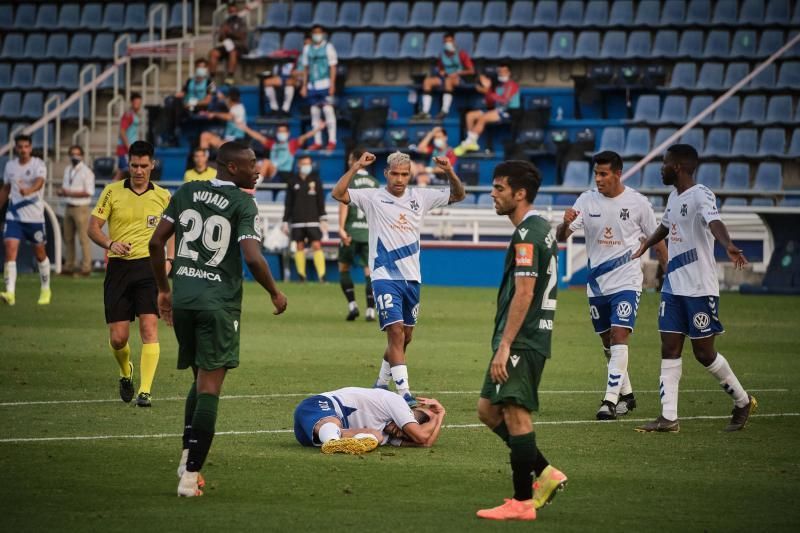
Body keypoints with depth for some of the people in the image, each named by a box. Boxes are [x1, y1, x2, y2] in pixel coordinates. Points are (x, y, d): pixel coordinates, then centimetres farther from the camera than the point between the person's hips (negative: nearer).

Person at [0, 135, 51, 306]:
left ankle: (45, 290, 32)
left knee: (40, 253, 12)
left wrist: (28, 190, -50)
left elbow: (39, 182, -29)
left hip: (35, 216, -3)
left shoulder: (38, 165, -9)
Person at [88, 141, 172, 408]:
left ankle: (145, 391, -15)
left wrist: (169, 259, -1)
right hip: (119, 267, 1)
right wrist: (110, 243, -15)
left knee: (149, 327, -15)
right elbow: (93, 227, 4)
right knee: (118, 338, -1)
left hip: (149, 266, -1)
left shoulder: (162, 196, 6)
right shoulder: (112, 191, 4)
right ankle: (126, 373, 32)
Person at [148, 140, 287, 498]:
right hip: (218, 303, -5)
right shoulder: (242, 204, -7)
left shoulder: (187, 193, 9)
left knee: (200, 379, 21)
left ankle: (188, 457, 11)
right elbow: (252, 257, -17)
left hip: (182, 297, 5)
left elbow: (156, 243, 10)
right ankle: (191, 474, -8)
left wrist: (164, 289, 21)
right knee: (209, 387, -3)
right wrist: (274, 293, 0)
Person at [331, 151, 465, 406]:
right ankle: (404, 393, -20)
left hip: (412, 277, 5)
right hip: (385, 277, -5)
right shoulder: (373, 198, -3)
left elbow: (458, 195, 15)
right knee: (396, 331, -17)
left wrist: (450, 173, -3)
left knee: (405, 336, 14)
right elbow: (338, 193, -14)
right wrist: (356, 167, -23)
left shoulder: (420, 197, 8)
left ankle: (382, 383, 33)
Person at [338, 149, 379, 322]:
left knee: (344, 268, 12)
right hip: (370, 232, 3)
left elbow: (344, 204, -13)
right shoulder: (374, 182, 11)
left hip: (352, 231, -3)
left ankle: (352, 304, -1)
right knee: (369, 271, 1)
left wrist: (341, 228, -19)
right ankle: (370, 310, -7)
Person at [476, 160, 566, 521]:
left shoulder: (526, 234, -15)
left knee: (515, 414, -8)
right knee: (488, 410, 14)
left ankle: (522, 502, -5)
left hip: (521, 342, -10)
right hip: (530, 340, 10)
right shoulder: (542, 229, 17)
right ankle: (545, 473, 15)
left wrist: (504, 346, -22)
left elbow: (523, 294, -21)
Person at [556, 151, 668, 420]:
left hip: (626, 282, -4)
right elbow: (561, 237, -7)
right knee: (607, 342, 12)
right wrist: (565, 224, -30)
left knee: (619, 336, -17)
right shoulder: (587, 200, -1)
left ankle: (611, 399, -19)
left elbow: (656, 241, 5)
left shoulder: (638, 203, -6)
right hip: (597, 284, 4)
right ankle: (626, 394, 28)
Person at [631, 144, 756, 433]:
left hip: (700, 289, -8)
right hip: (673, 287, 8)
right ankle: (669, 418, 3)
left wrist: (728, 246, -56)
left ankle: (743, 402, 19)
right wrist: (644, 246, 51)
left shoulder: (701, 195, -15)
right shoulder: (674, 197, 12)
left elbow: (714, 222, -36)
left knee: (704, 352, -1)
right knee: (669, 349, 2)